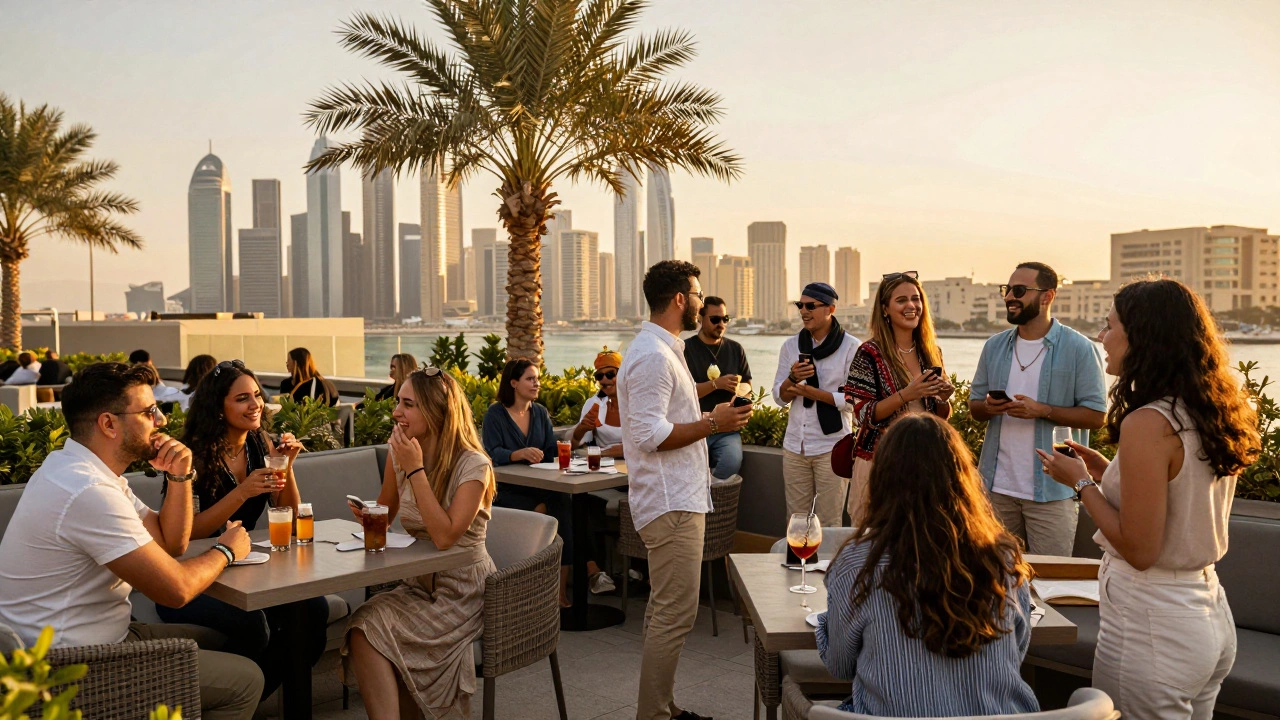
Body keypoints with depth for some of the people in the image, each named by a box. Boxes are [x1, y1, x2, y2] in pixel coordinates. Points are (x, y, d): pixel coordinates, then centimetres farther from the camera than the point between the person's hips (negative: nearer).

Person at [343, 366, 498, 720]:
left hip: (463, 592, -6)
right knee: (363, 627, -23)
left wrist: (415, 470, -23)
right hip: (420, 584, 6)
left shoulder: (472, 465, -16)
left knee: (370, 626, -25)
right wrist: (367, 515, -8)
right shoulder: (400, 454, 3)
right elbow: (384, 516, 16)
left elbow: (445, 536, -26)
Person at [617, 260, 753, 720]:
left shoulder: (664, 350, 18)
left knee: (665, 610, 16)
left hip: (678, 500, 11)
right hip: (670, 504, -11)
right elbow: (650, 435, -24)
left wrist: (712, 418, 17)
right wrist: (713, 423, -18)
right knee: (675, 615, -7)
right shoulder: (652, 356, -17)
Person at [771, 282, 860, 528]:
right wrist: (793, 378, -13)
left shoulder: (851, 346, -5)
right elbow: (779, 397, 8)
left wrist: (810, 391, -17)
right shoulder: (791, 345, 8)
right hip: (795, 445, 4)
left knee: (829, 524, 4)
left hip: (831, 446, -4)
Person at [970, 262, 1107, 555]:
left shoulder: (1079, 349, -5)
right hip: (997, 487, 5)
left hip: (1051, 489, -4)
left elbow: (1095, 415, -8)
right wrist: (988, 407, -10)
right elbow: (974, 406, 13)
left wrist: (1041, 410, -21)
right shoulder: (994, 346, 10)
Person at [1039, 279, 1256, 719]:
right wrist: (1107, 473, 11)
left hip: (1152, 625, -9)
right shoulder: (1212, 414, 4)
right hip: (1212, 614, 9)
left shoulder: (1149, 423, -22)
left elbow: (1139, 550, -22)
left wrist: (1081, 483, -11)